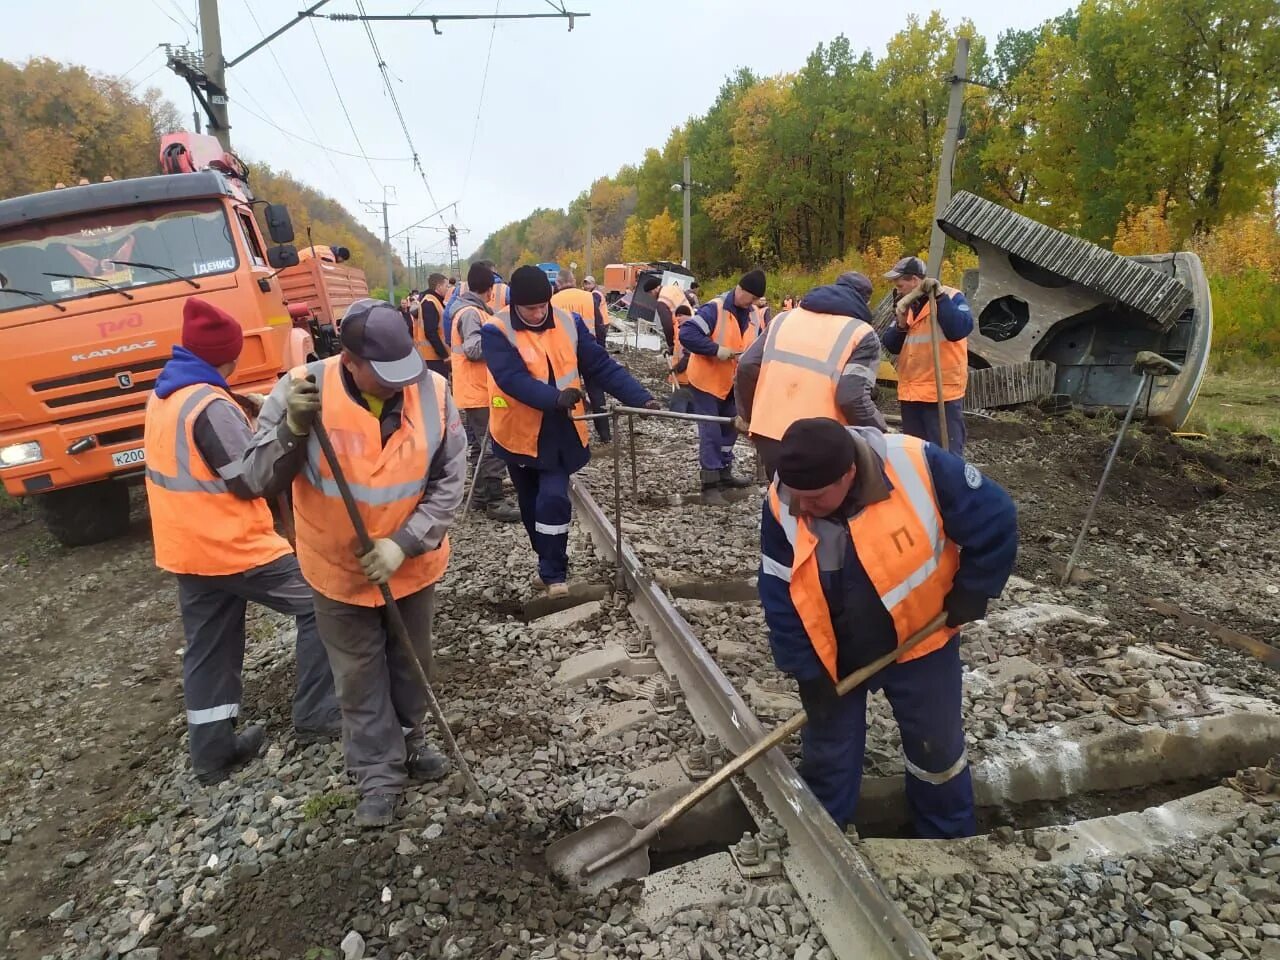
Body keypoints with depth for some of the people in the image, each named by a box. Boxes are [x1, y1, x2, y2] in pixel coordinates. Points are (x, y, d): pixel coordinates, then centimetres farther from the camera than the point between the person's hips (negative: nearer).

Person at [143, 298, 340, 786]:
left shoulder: (163, 394, 8)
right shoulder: (211, 406, -22)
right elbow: (253, 482, -20)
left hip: (187, 547, 9)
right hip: (233, 546, -9)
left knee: (208, 648, 16)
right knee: (319, 604, 3)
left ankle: (212, 751, 26)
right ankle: (314, 713, 10)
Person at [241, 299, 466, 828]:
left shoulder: (432, 390, -16)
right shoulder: (302, 389, -19)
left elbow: (450, 479, -11)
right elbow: (257, 472, -16)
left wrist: (402, 544, -20)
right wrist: (293, 428, -35)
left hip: (413, 561, 2)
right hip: (339, 568, -1)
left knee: (411, 661, 21)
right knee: (360, 676, 12)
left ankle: (408, 739, 46)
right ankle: (379, 774, 31)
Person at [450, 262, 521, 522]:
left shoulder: (472, 310, 15)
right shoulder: (471, 313, -16)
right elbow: (473, 349, -24)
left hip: (477, 391, 10)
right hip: (478, 392, -10)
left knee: (482, 446, 15)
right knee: (491, 447, -8)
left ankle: (480, 496, 22)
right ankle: (494, 502, -4)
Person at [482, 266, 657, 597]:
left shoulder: (569, 323, -3)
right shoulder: (497, 331, -12)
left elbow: (603, 366, -6)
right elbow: (512, 378, -26)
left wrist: (641, 398, -18)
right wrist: (555, 398, -41)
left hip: (560, 431, 1)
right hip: (519, 433, 0)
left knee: (553, 500, -10)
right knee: (531, 504, 13)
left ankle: (553, 572, 7)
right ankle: (550, 564, 34)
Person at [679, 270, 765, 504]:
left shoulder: (751, 313, 2)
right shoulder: (715, 309, -21)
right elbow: (686, 335, -29)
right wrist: (716, 349, -30)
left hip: (730, 382, 8)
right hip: (705, 380, -8)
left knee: (729, 429, 17)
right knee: (711, 432, -7)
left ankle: (724, 475, 32)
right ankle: (710, 486, -2)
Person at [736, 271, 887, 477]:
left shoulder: (785, 318, 16)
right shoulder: (862, 334, 1)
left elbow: (747, 367, 9)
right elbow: (852, 397, -13)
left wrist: (746, 415, 21)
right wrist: (880, 433, 3)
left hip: (767, 435, 5)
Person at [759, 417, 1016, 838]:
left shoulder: (918, 468, -30)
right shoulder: (781, 506, -21)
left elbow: (996, 520, -14)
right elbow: (780, 597, -12)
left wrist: (970, 594, -8)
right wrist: (807, 672, -11)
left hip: (919, 644, -1)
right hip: (833, 657, 1)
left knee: (937, 748, 18)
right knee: (827, 756, 14)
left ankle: (950, 842, 44)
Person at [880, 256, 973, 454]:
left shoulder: (950, 297, -6)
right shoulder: (906, 304, 13)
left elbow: (959, 330, -24)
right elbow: (891, 346, 10)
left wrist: (940, 296, -24)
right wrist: (901, 324, -8)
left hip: (942, 393, -7)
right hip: (910, 394, 7)